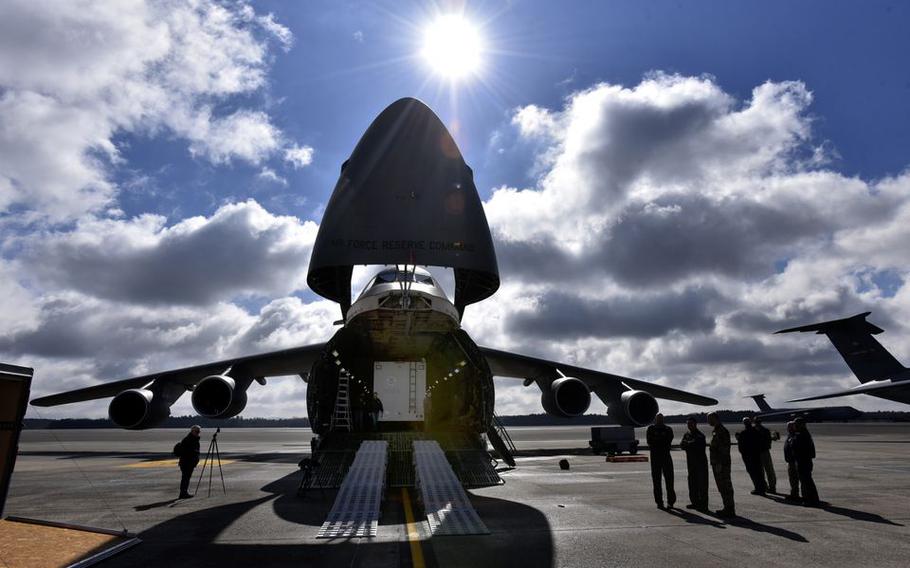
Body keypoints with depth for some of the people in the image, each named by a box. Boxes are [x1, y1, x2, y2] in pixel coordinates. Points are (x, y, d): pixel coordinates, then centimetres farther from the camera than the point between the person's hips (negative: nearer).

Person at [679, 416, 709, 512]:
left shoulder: (700, 436, -12)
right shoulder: (686, 434, 11)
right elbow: (681, 445, -1)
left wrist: (686, 444, -6)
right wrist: (690, 445, -17)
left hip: (701, 462, -8)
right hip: (691, 462, 8)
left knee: (702, 484, -5)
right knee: (692, 483, 13)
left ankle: (703, 505, -1)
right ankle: (695, 502, 23)